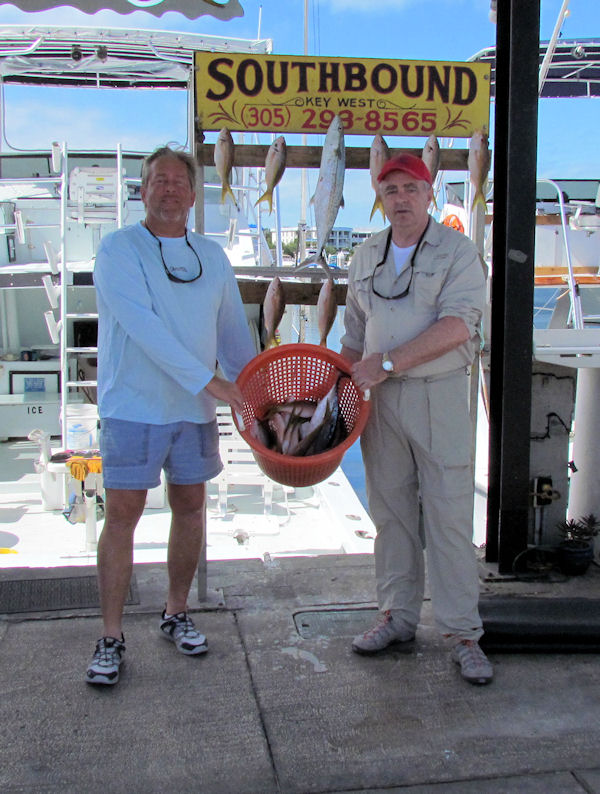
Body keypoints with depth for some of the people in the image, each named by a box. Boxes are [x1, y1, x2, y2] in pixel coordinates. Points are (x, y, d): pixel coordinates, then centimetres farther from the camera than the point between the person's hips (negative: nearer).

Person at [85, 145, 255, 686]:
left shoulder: (212, 255, 11)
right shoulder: (119, 248, -7)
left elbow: (233, 329, 16)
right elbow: (142, 326, -18)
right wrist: (207, 380, -22)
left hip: (195, 409, 5)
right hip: (133, 406, -5)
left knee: (191, 507, 11)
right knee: (122, 514, -2)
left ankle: (176, 614, 29)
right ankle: (112, 637, 10)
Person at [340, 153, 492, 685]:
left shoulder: (457, 251, -3)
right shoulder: (366, 256, 15)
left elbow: (458, 325, -16)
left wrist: (386, 362, -19)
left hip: (438, 394, -5)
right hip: (380, 399, 5)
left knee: (449, 513, -3)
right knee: (390, 510, 9)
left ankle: (462, 631, 7)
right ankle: (398, 616, 21)